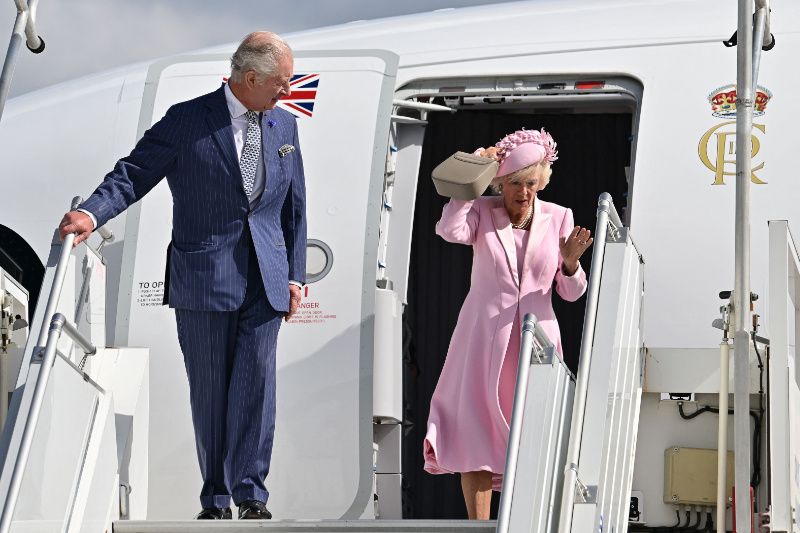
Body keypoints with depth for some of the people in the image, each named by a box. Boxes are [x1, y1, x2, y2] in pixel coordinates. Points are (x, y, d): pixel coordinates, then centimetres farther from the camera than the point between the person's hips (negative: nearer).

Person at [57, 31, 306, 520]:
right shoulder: (186, 121, -4)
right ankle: (215, 501, 12)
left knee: (256, 384, -4)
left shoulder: (284, 125, 10)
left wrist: (295, 275, 11)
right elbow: (134, 173, -7)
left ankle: (251, 496, 3)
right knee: (209, 390, 4)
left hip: (266, 280, 3)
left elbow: (295, 206, 15)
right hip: (203, 281, -3)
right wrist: (93, 214, -25)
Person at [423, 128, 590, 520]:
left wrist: (571, 264, -14)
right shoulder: (482, 212, 1)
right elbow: (450, 230, -23)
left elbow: (571, 293, 6)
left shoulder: (558, 218, 5)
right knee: (476, 433, -3)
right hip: (484, 338, -1)